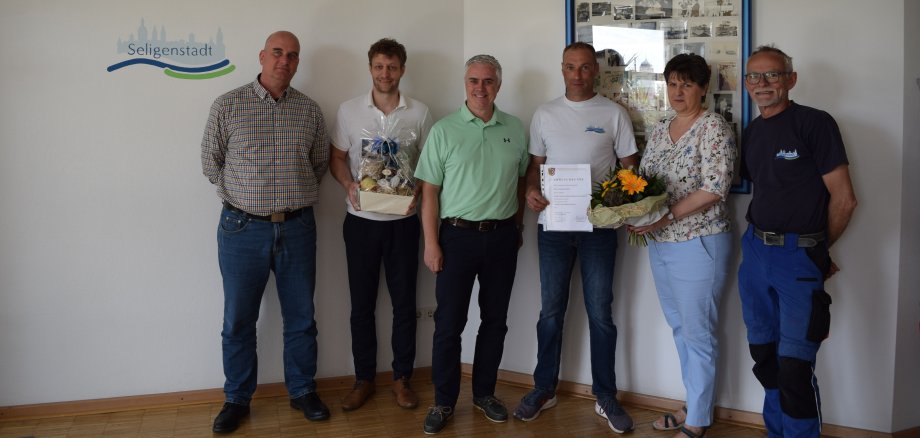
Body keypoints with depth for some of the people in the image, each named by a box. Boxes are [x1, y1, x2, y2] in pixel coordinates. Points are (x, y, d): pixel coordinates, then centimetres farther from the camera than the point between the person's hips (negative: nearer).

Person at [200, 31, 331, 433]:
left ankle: (303, 391, 28)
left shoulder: (310, 110, 5)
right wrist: (243, 196, 2)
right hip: (243, 229, -2)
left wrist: (296, 196, 6)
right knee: (238, 320, 8)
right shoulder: (227, 105, -2)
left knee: (301, 317, 11)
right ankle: (237, 399, 24)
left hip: (297, 229, 2)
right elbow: (211, 161, 3)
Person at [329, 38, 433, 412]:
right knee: (362, 303, 8)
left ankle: (402, 377, 22)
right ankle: (364, 378, 22)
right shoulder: (349, 110, 1)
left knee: (404, 301, 7)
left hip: (403, 220, 0)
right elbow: (338, 158, 6)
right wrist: (349, 186, -13)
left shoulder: (419, 113, 0)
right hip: (361, 220, 0)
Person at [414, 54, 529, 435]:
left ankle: (484, 393, 28)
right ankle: (444, 401, 16)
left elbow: (522, 182, 13)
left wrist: (517, 228, 9)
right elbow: (430, 191, -4)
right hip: (458, 235, -3)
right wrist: (431, 243, -8)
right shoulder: (443, 130, -3)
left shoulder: (515, 129, 5)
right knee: (449, 322, 2)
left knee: (494, 319, 12)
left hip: (502, 236, 3)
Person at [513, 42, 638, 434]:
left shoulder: (613, 114, 1)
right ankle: (544, 389, 24)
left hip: (598, 225, -1)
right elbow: (535, 163, 11)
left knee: (600, 313, 5)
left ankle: (605, 396, 18)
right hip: (553, 225, 2)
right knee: (551, 312, 10)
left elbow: (629, 166, 3)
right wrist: (531, 191, -10)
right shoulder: (545, 114, 7)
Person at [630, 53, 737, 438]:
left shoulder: (713, 127, -10)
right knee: (680, 328, 17)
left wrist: (666, 216, -23)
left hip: (698, 244, -8)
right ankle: (695, 405, 32)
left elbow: (714, 188, -19)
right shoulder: (659, 130, 12)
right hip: (659, 244, 8)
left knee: (698, 333, 1)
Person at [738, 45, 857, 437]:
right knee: (763, 356, 14)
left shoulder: (815, 123, -9)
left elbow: (843, 199, -8)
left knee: (794, 365, -7)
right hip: (755, 250, 7)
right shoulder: (752, 132, 12)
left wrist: (815, 248, 3)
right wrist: (761, 239, 4)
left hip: (799, 257, -6)